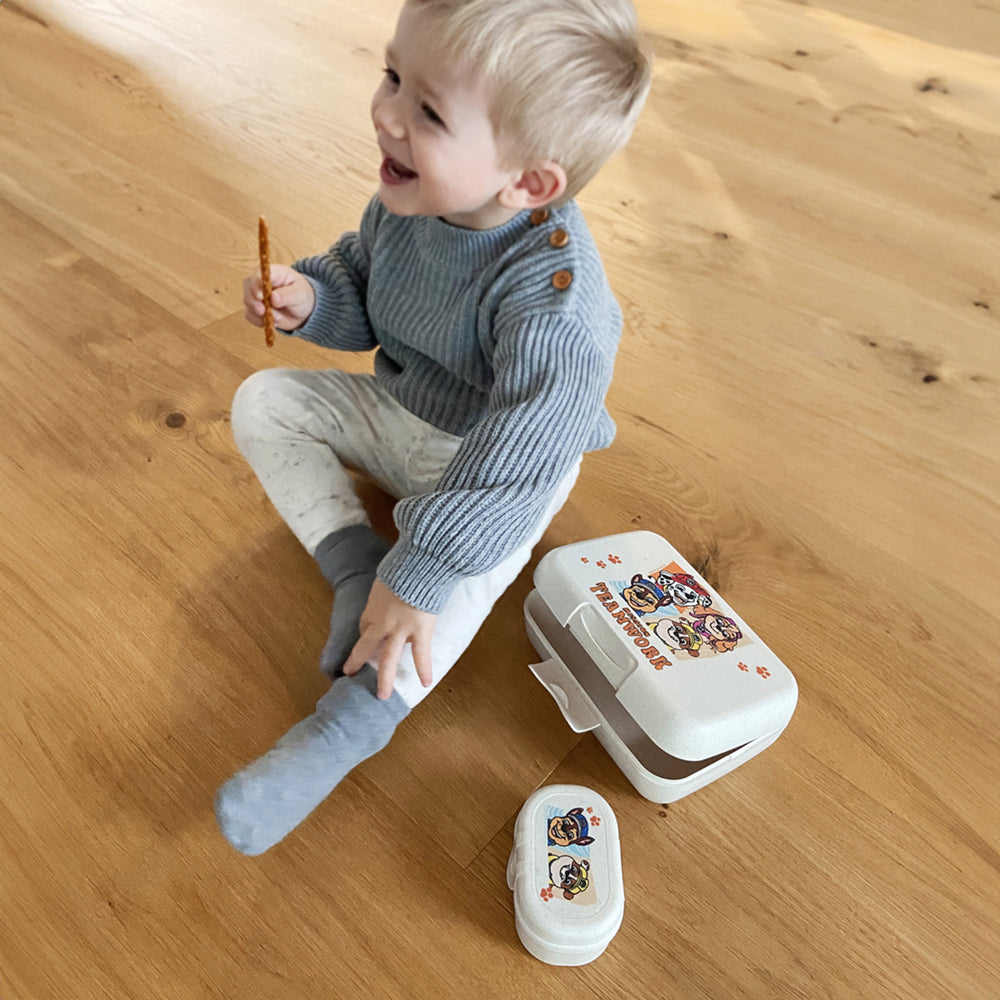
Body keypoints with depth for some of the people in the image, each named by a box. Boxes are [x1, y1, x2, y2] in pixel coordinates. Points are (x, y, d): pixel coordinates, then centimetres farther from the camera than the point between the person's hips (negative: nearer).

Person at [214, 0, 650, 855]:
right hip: (397, 410, 7)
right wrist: (310, 296, -18)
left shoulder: (550, 294, -37)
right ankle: (352, 559, -5)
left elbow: (513, 461, -40)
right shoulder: (408, 200, -14)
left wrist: (419, 579, -39)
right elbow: (362, 285, 6)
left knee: (463, 552, -35)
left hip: (505, 460, -7)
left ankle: (358, 713, -24)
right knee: (264, 401, 3)